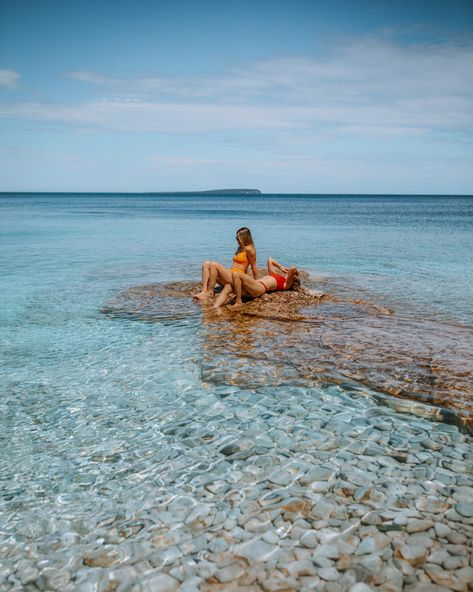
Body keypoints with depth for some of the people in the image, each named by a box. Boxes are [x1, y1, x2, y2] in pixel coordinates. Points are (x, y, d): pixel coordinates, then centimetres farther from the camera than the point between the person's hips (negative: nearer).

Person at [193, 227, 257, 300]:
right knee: (206, 264, -4)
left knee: (214, 265, -25)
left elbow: (253, 267, -5)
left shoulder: (249, 249, -7)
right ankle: (204, 291, -21)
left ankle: (210, 291, -16)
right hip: (230, 276, 10)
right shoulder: (240, 248, 21)